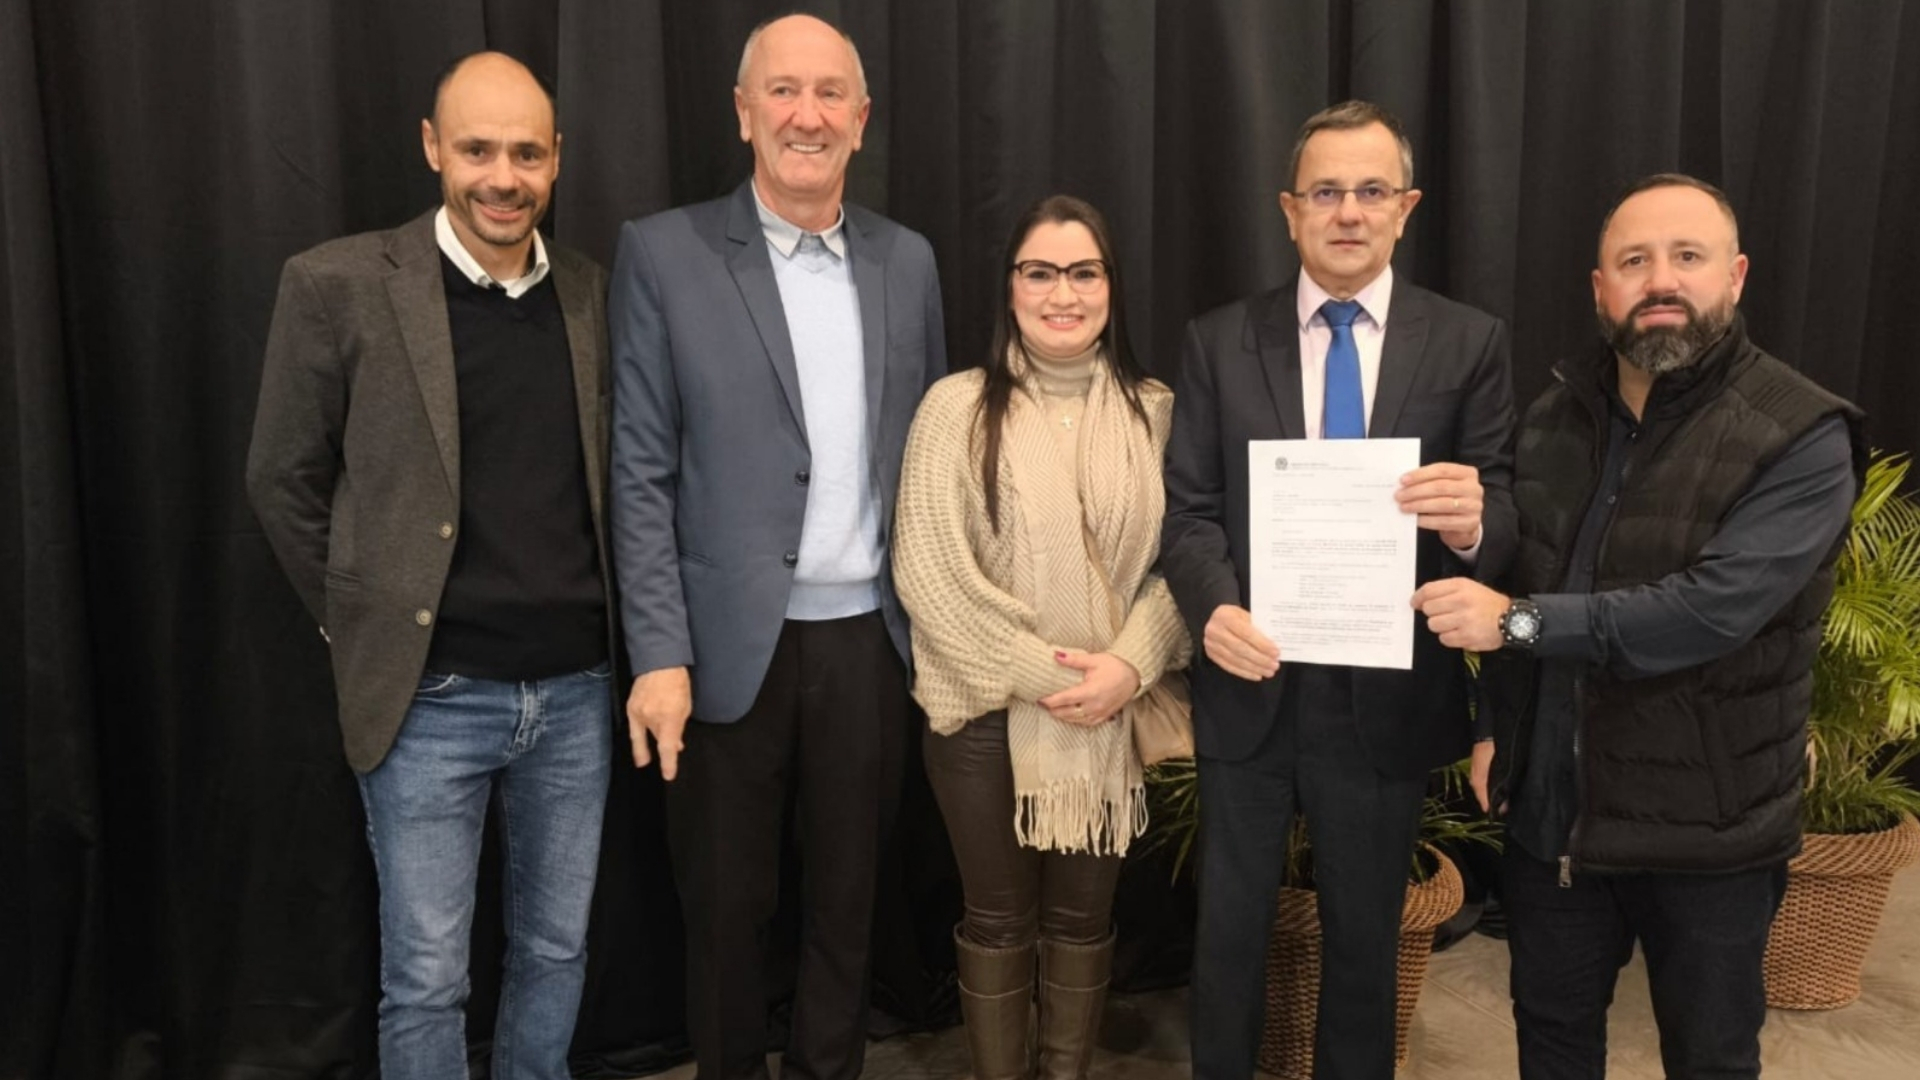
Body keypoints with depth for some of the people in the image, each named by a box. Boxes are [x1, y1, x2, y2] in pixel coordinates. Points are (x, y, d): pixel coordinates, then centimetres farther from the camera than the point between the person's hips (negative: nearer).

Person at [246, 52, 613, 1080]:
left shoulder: (594, 293, 3)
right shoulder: (337, 285, -8)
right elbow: (283, 483, 0)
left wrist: (594, 624, 7)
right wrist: (361, 625, 1)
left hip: (576, 688, 4)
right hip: (429, 695, -3)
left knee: (556, 949, 17)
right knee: (426, 978, 9)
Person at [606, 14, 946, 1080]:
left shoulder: (907, 260, 7)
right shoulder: (664, 251, -4)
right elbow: (641, 472, -6)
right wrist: (659, 654, -12)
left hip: (872, 640, 3)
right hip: (733, 645, -2)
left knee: (846, 895, 16)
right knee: (727, 905, 13)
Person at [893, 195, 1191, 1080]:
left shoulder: (1155, 411, 3)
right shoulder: (958, 406, -6)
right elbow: (925, 569, -11)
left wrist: (1129, 666, -15)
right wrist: (1041, 671, -15)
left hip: (1116, 711, 2)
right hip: (990, 709, -2)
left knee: (1084, 913, 16)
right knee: (998, 917, 13)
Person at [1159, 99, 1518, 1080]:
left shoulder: (1468, 343, 0)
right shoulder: (1218, 340, 1)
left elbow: (1503, 517, -5)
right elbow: (1188, 508, -3)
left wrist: (1473, 522, -29)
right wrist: (1215, 605, -23)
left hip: (1387, 697, 0)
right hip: (1251, 686, 0)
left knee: (1364, 940, 18)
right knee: (1228, 933, 15)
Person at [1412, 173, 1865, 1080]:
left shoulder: (1803, 438, -16)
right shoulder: (1556, 416, 2)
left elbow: (1714, 608, -27)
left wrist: (1519, 622, -26)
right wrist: (1497, 725, 7)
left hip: (1707, 828, -4)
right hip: (1549, 803, 5)